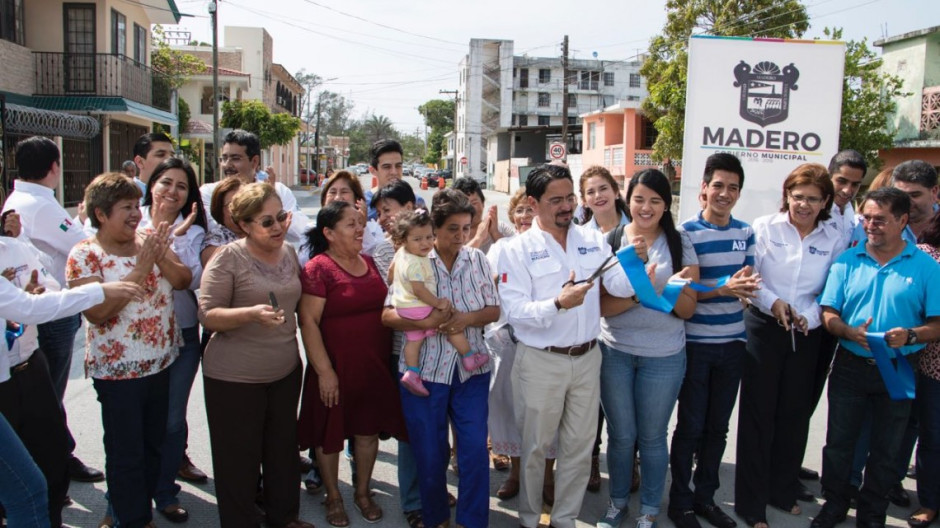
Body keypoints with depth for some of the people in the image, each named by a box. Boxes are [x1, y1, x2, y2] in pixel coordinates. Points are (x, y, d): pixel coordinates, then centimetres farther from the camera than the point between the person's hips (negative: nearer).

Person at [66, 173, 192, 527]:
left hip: (162, 362, 5)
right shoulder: (84, 255, -12)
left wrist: (161, 256, -22)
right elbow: (97, 312, -22)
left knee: (154, 443, 19)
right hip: (118, 369, -5)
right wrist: (141, 269, -24)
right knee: (126, 452, 7)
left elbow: (183, 281, -3)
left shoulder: (150, 240, 2)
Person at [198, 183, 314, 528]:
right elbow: (207, 315, -16)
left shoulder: (289, 253, 7)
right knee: (240, 459, 6)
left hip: (286, 372, 6)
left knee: (284, 449, 17)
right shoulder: (228, 258, -13)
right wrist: (252, 313, -29)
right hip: (235, 379, -6)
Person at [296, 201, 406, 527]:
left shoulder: (369, 263, 7)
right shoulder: (318, 269, -13)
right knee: (331, 434, 10)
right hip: (337, 368, -5)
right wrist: (324, 371, -19)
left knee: (369, 430, 14)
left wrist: (388, 358, 13)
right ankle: (333, 497, 29)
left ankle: (363, 491, 33)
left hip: (375, 365, 6)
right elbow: (308, 322, -16)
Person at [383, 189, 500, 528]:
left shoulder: (477, 259, 3)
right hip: (424, 370, -1)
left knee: (475, 447, -3)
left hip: (471, 369, 2)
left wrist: (468, 319, -15)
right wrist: (424, 323, -24)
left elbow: (494, 310, 5)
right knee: (430, 453, 8)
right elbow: (388, 315, -7)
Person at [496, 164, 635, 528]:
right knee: (535, 446, 12)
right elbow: (514, 310, -17)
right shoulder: (518, 249, -8)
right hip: (540, 362, -4)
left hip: (587, 358, 4)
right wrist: (558, 304, -30)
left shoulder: (593, 241, 5)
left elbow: (619, 285, -4)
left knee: (579, 446, 14)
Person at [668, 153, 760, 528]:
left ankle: (705, 496, 29)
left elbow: (747, 285, 10)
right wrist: (723, 289, -26)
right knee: (690, 425, 4)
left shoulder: (746, 233, 7)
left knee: (718, 426, 14)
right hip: (695, 344, -5)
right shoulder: (686, 232, -9)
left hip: (732, 342, 5)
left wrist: (745, 284, -14)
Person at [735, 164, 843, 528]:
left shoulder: (834, 240, 4)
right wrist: (773, 302, -20)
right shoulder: (764, 228, -3)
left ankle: (783, 491, 33)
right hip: (763, 329, -3)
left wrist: (807, 316, -15)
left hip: (807, 335, 3)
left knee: (795, 413, 14)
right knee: (758, 413, 0)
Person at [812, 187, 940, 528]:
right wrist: (850, 332, -20)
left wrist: (910, 335, -24)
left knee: (886, 449, 11)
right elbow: (829, 314, -1)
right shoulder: (847, 261, 1)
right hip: (850, 366, 1)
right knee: (839, 440, 10)